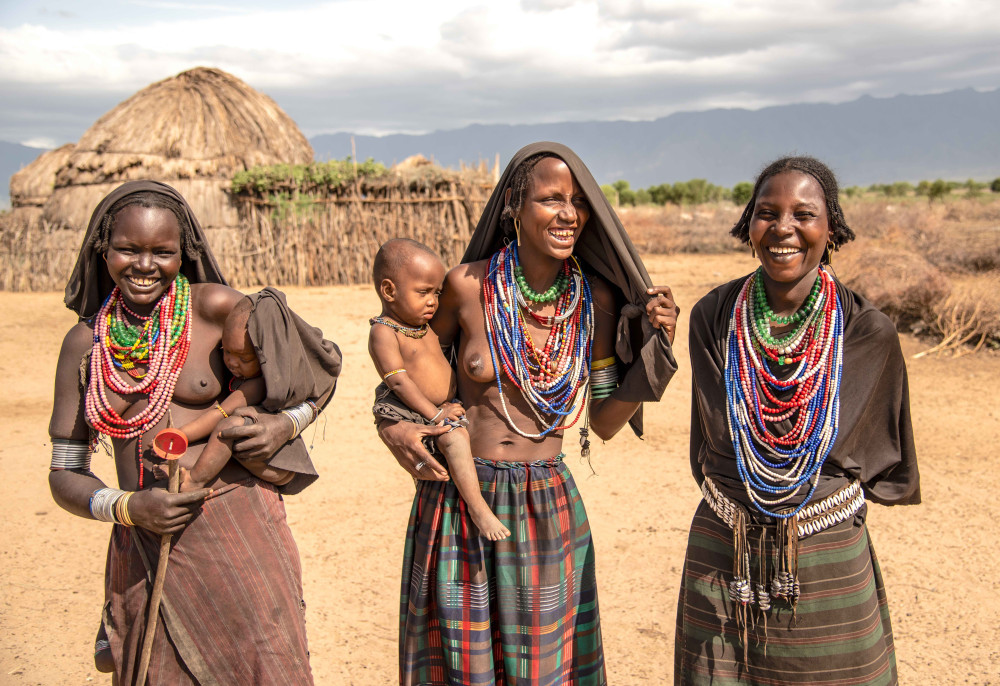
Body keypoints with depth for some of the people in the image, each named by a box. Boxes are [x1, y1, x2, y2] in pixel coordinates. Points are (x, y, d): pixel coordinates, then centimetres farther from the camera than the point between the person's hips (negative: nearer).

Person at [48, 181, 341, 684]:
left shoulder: (215, 307, -3)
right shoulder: (84, 343, 6)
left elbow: (321, 364, 8)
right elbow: (64, 475, 8)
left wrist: (286, 425, -10)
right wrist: (127, 507, -10)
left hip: (235, 526, -2)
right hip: (142, 555, 3)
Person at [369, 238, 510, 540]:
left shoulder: (425, 325, 11)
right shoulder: (383, 332, -15)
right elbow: (398, 380, -22)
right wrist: (434, 414, -25)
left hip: (445, 406, 10)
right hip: (412, 412, -10)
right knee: (455, 436, -30)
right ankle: (477, 507, -25)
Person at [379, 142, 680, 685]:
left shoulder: (596, 300, -4)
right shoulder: (468, 284, -11)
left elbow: (604, 421, 0)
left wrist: (654, 343, -9)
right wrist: (391, 425, -13)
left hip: (548, 508, 2)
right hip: (458, 499, -1)